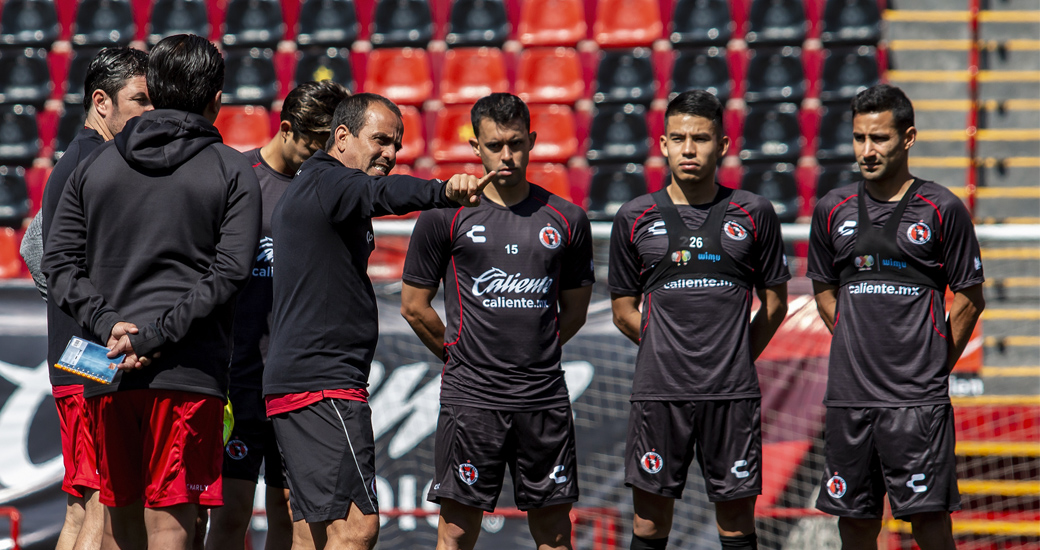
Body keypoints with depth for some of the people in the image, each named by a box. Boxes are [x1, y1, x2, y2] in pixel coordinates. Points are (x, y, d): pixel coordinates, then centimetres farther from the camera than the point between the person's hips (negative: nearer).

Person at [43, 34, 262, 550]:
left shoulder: (95, 166, 11)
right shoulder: (232, 171, 1)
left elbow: (59, 262, 4)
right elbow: (229, 272, -9)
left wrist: (108, 325, -6)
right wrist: (156, 335, -12)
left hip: (106, 372, 4)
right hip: (188, 372, -4)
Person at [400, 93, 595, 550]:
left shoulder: (566, 220, 7)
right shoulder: (445, 216, 0)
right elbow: (414, 306, 7)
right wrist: (461, 354, 10)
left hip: (544, 397, 2)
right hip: (470, 395, -2)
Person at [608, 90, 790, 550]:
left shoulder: (753, 214, 5)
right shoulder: (635, 218, 6)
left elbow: (775, 304, 12)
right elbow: (624, 311, 12)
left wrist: (735, 359, 8)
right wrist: (669, 353, 7)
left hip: (733, 392, 0)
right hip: (658, 391, 0)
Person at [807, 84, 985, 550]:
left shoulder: (942, 209, -2)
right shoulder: (833, 210, 9)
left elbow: (969, 299, 4)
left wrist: (934, 366, 3)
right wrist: (859, 347, 12)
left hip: (918, 399, -4)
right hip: (848, 392, 4)